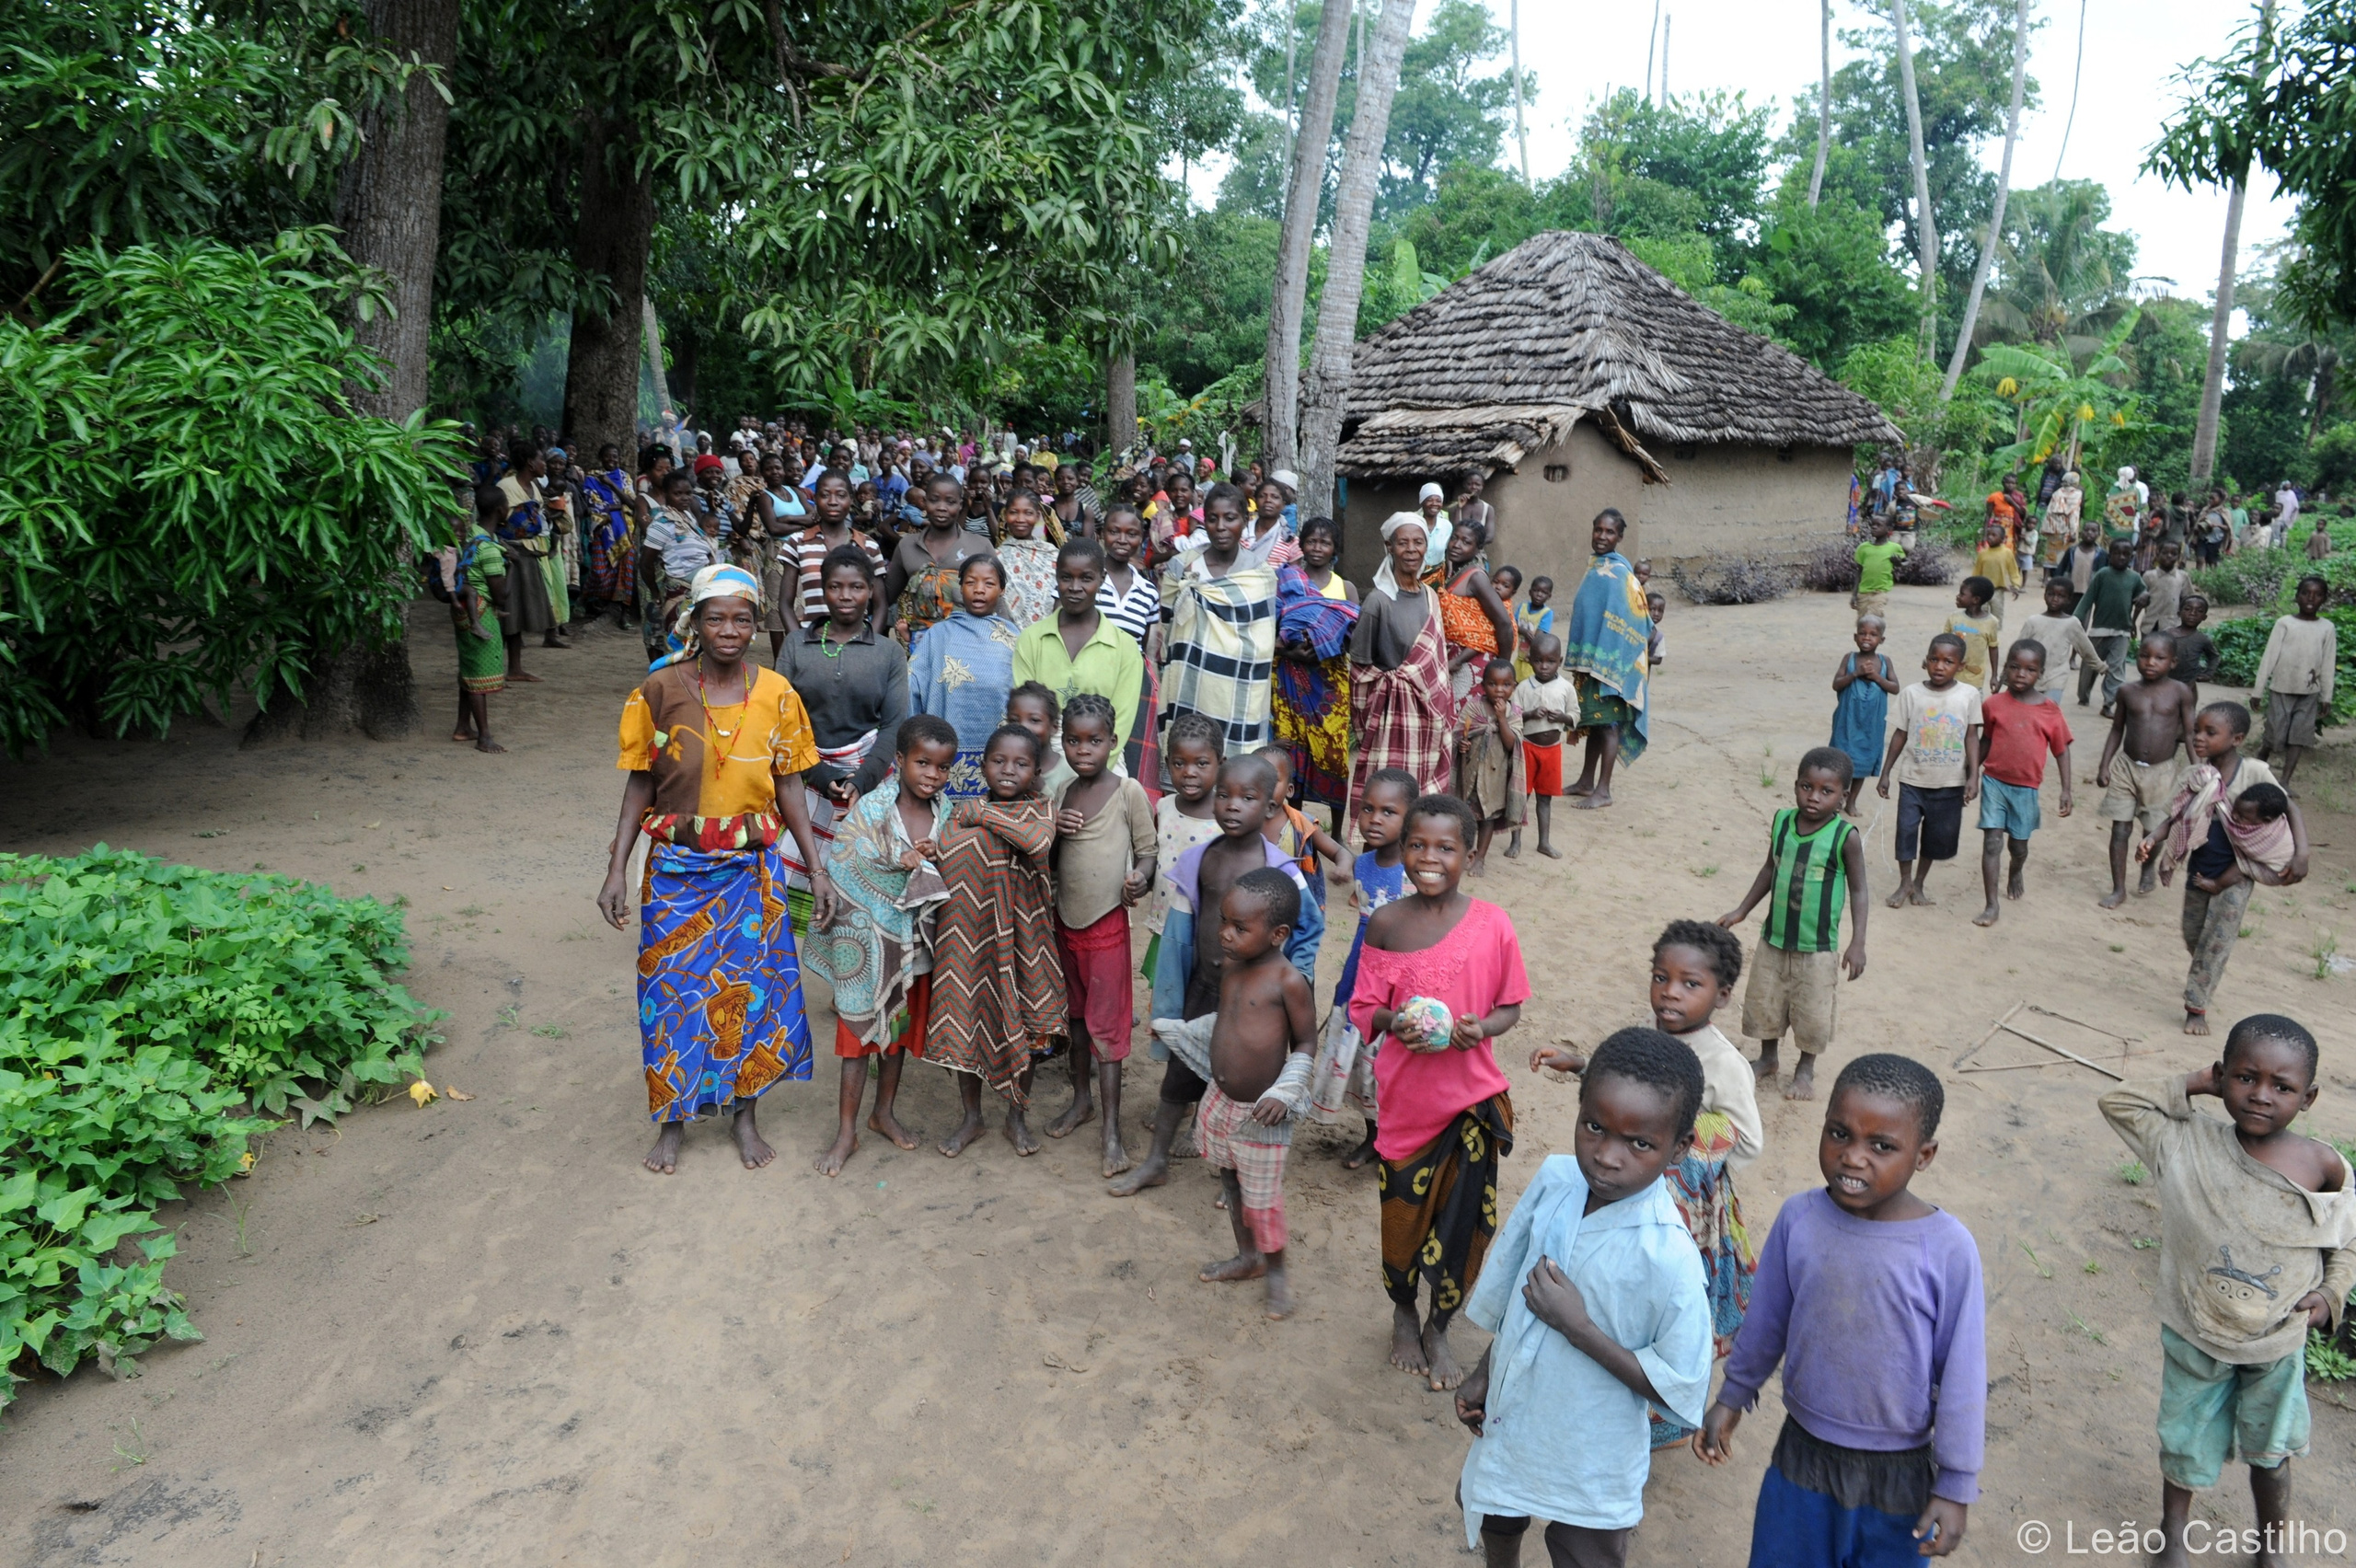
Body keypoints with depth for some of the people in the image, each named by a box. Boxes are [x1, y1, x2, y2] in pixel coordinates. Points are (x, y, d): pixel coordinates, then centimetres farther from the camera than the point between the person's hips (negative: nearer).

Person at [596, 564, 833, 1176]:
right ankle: (673, 1120, 26)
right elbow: (640, 787, -3)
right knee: (673, 990, 8)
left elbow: (788, 789, 2)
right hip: (677, 867, -1)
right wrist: (616, 870, -7)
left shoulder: (775, 694, -4)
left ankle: (744, 1114, 29)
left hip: (752, 869, 1)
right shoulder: (661, 690, -8)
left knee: (751, 986, 9)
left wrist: (816, 869, 0)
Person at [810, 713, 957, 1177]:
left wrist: (933, 861, -15)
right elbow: (839, 865, -21)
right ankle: (846, 1131, 16)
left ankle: (884, 1112, 37)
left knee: (903, 1025, 18)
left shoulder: (946, 813, -3)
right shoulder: (872, 808, -17)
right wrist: (902, 862, -25)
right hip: (869, 935, -5)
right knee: (860, 1026, 4)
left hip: (915, 938, 5)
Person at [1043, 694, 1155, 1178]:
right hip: (1066, 919, 5)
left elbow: (1148, 848, -6)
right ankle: (1081, 1100, 35)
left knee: (1106, 1024, -3)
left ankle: (1111, 1131, 2)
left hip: (1108, 922, -5)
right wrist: (1054, 832, -10)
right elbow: (1051, 861, 12)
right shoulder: (1063, 793, 3)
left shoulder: (1129, 791, -11)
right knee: (1076, 1013, 18)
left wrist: (1140, 876, -28)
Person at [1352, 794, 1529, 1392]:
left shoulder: (1492, 924, -8)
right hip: (1405, 1093, 0)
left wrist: (1482, 1027, -20)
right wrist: (1392, 1020, -21)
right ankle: (1404, 1313, 43)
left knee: (1464, 1220, 7)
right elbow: (1363, 1007, 1)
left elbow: (1512, 1006, 1)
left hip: (1473, 1095, 0)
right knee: (1403, 1211, 13)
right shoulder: (1386, 923, -6)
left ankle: (1439, 1327, 34)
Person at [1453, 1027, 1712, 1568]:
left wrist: (1576, 1326, -31)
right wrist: (1483, 1374, 7)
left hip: (1590, 1468, -6)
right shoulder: (1555, 1178, -17)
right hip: (1511, 1423, 6)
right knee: (1495, 1523, 32)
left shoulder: (1669, 1260, -33)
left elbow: (1678, 1389, -24)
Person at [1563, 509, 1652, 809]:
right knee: (1593, 720, 15)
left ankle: (1602, 791, 3)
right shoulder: (1597, 566, 11)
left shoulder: (1616, 572, -15)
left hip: (1609, 659, -9)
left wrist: (1593, 661, -19)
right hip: (1591, 658, 9)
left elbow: (1616, 622, -19)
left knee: (1607, 722, -2)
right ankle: (1586, 782, 24)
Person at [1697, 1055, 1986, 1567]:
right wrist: (1732, 1397, 13)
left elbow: (1962, 1374, -12)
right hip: (1802, 1452, 2)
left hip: (1897, 1471, -2)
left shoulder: (1948, 1249, -22)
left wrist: (1955, 1484, -6)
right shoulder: (1799, 1219, -14)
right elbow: (1766, 1322, 3)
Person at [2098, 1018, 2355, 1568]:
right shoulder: (2189, 1144, -17)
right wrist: (2193, 1084, -16)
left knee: (2269, 1450, 22)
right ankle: (2176, 1523, 45)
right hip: (2194, 1338, 0)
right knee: (2185, 1440, 19)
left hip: (2278, 1346, 1)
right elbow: (2116, 1102, -14)